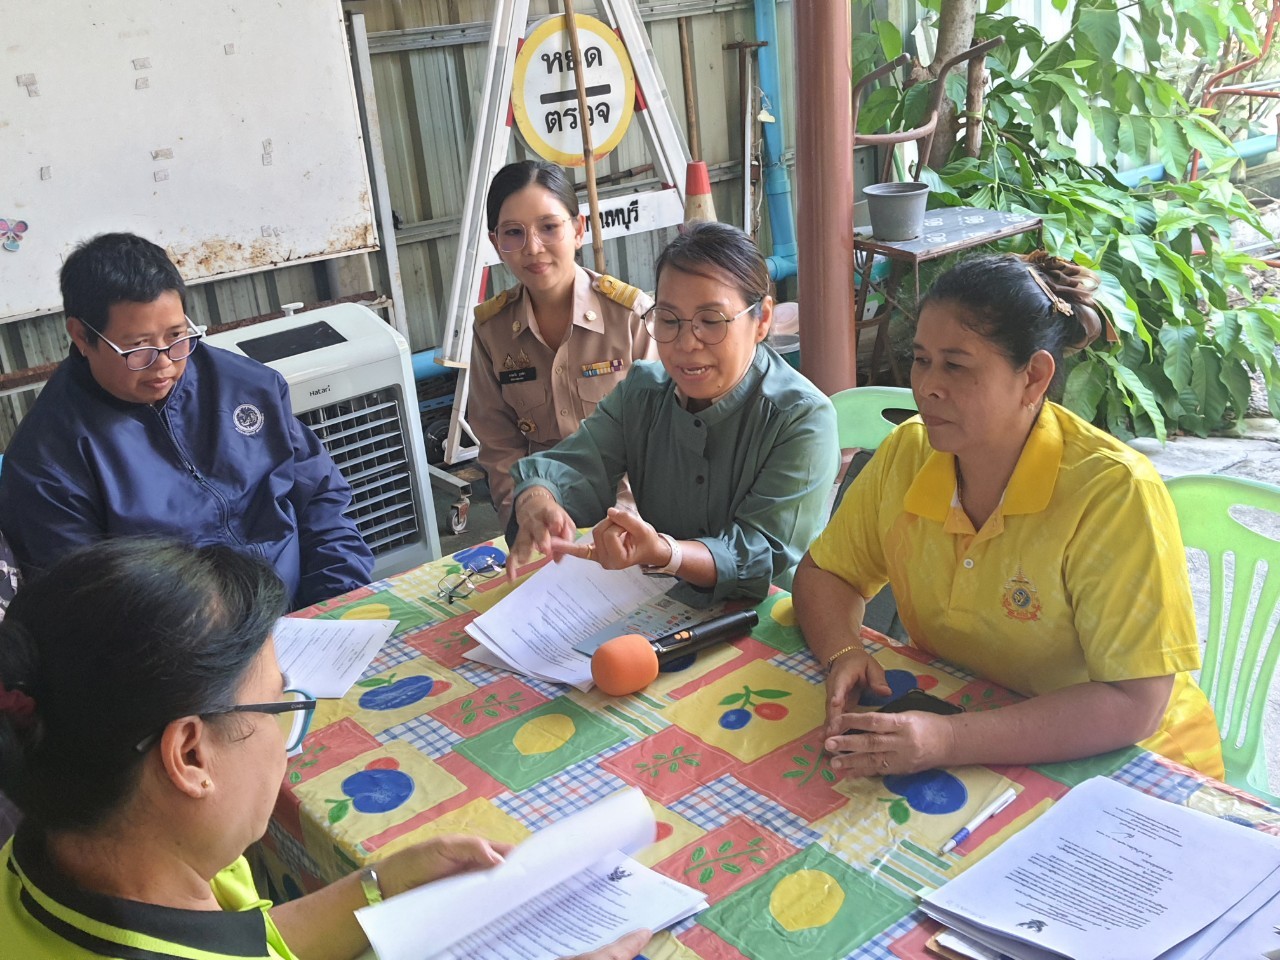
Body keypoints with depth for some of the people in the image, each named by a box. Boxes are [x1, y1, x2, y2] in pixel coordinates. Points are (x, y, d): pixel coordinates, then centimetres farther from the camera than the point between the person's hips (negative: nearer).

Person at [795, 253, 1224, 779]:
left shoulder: (1116, 494, -23)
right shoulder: (906, 454, -7)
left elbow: (1134, 706, -26)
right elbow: (824, 573, 5)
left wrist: (950, 740, -36)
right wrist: (842, 654, -16)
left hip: (1119, 767, -4)